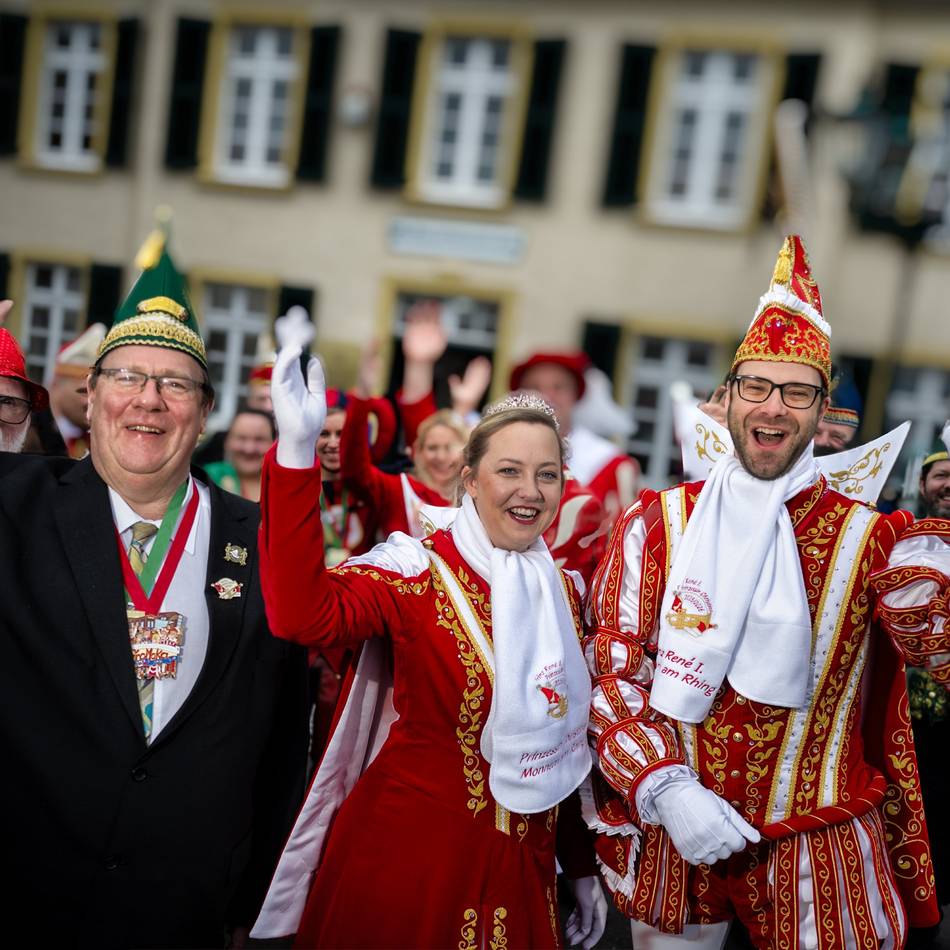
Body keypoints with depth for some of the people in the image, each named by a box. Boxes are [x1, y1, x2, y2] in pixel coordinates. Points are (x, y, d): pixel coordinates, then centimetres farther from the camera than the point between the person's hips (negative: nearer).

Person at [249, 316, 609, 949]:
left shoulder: (565, 589, 4)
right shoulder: (418, 570, -13)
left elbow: (569, 733, 12)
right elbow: (302, 614, -33)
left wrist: (586, 870, 16)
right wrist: (296, 449, -41)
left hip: (522, 865, 5)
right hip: (409, 855, -5)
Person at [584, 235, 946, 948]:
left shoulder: (873, 539, -5)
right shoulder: (656, 523, -5)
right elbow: (610, 670, -6)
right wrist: (665, 788, -18)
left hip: (821, 853, 0)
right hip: (671, 836, 1)